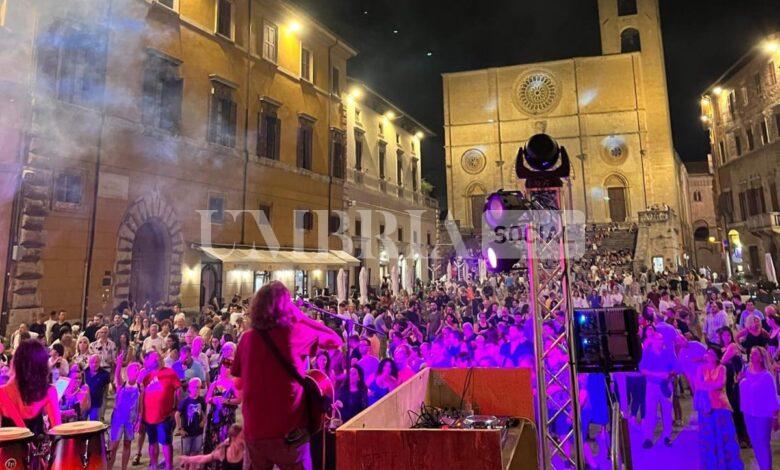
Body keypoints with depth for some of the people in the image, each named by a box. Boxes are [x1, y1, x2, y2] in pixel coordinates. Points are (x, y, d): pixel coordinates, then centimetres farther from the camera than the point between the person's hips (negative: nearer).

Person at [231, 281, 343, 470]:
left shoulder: (247, 338, -1)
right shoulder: (294, 332, -13)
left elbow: (239, 384, 10)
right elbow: (336, 340, 0)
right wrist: (300, 315, 2)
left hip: (253, 432, 5)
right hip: (288, 433, -4)